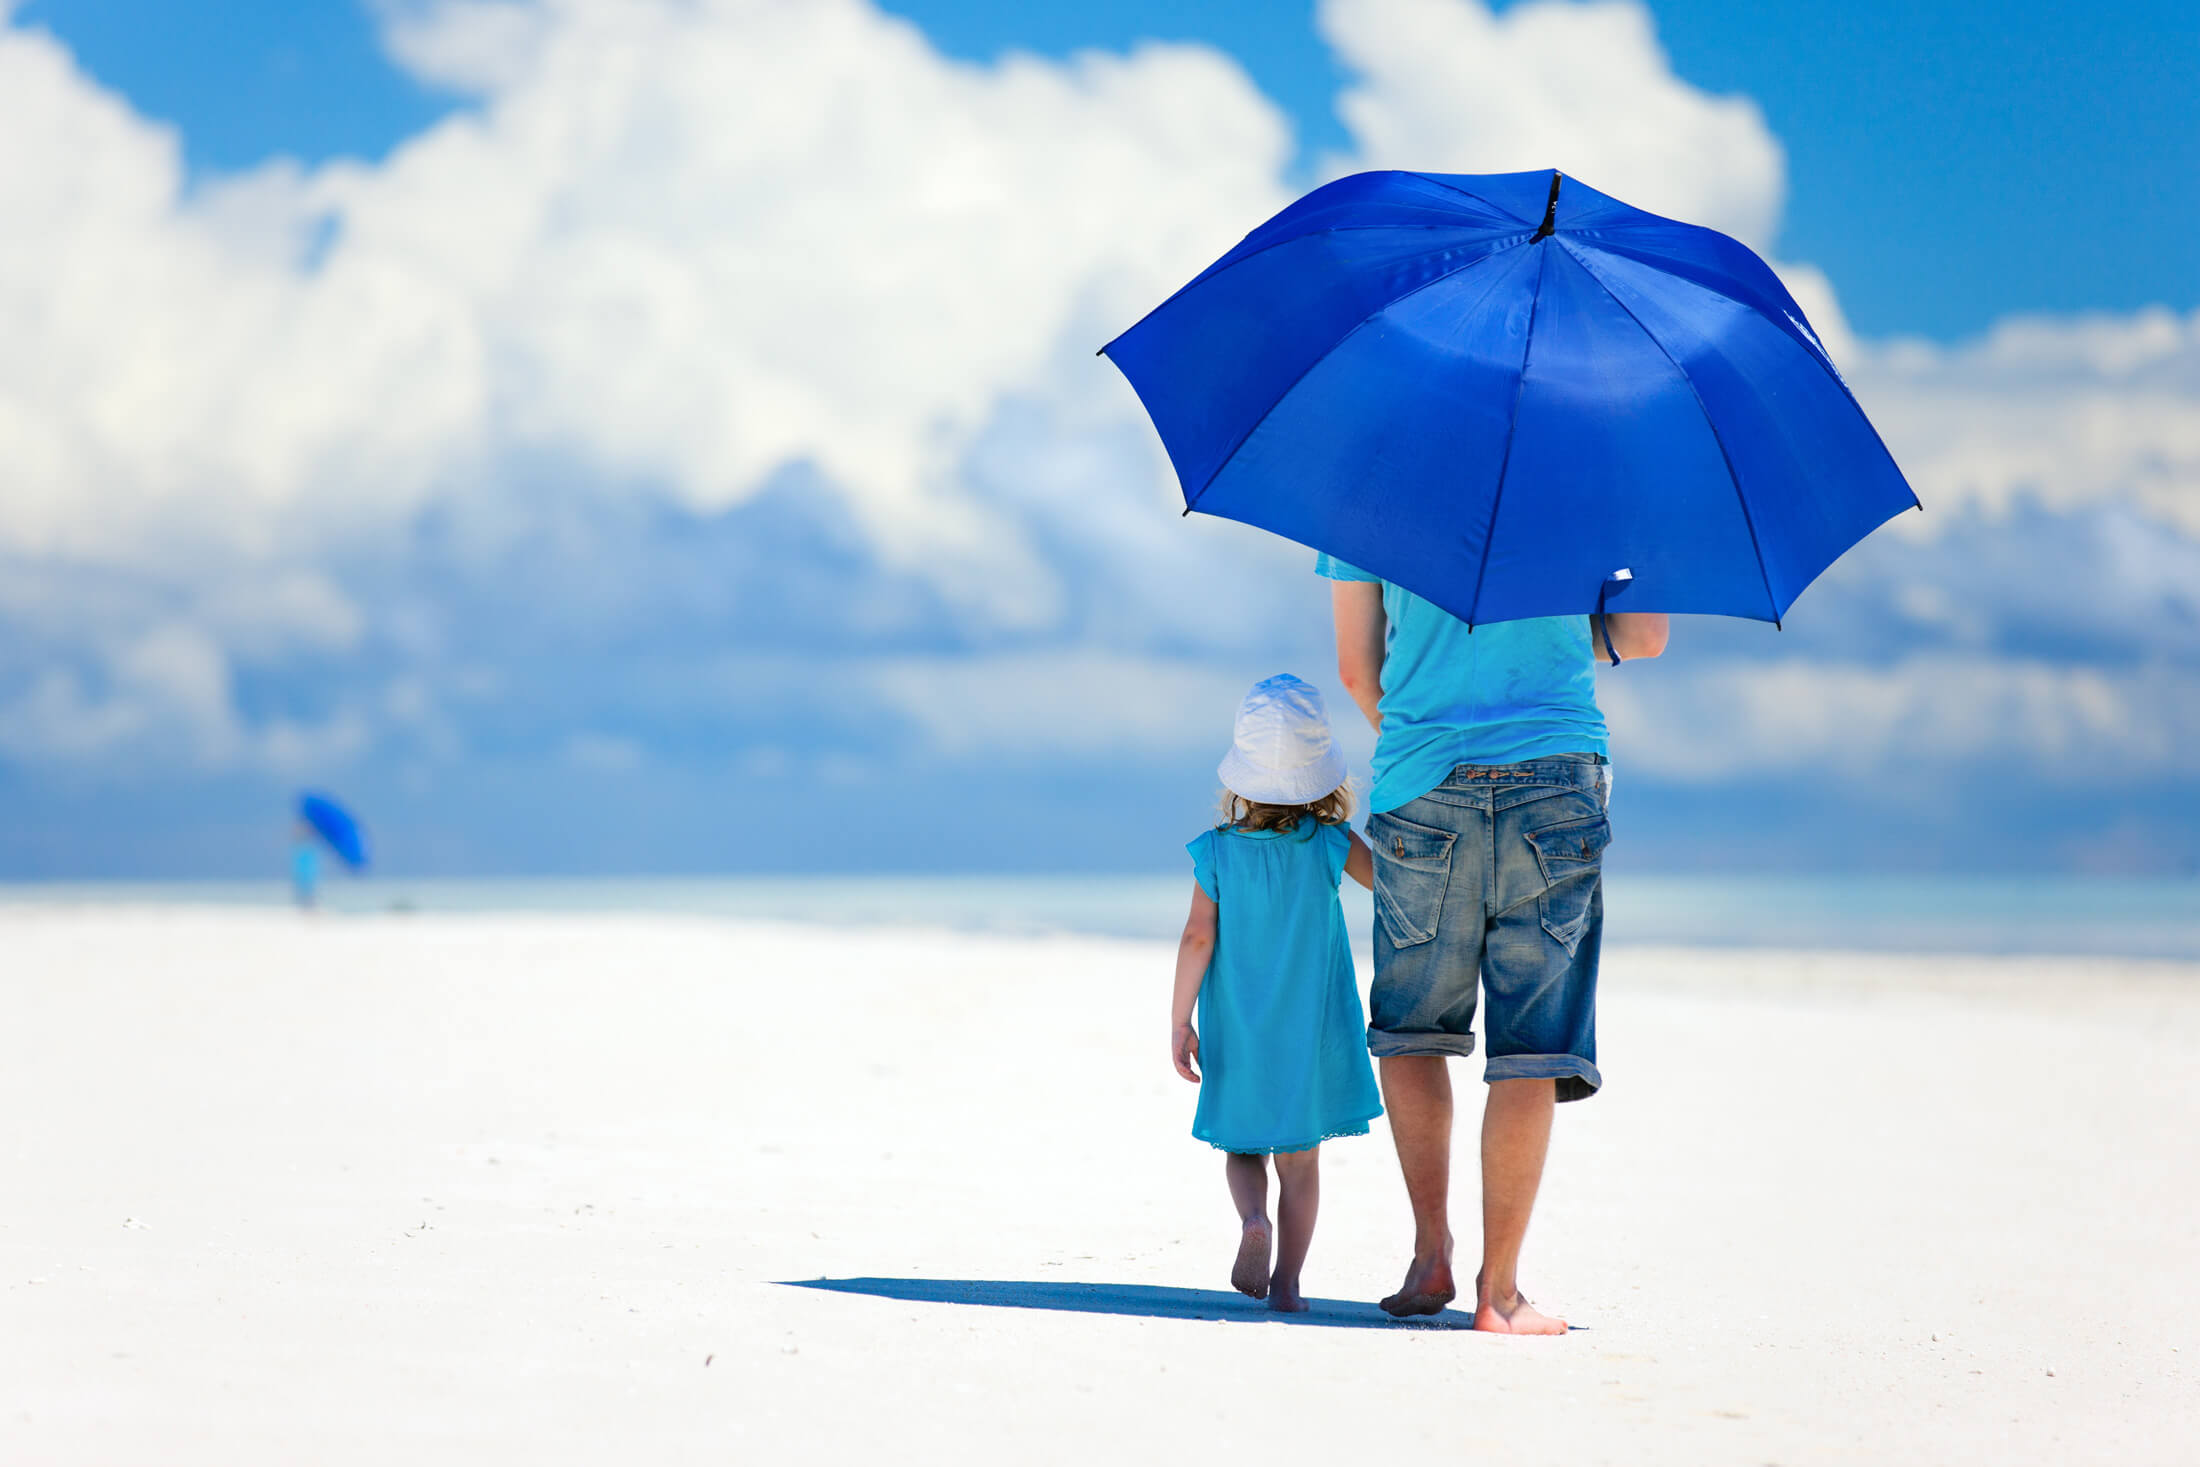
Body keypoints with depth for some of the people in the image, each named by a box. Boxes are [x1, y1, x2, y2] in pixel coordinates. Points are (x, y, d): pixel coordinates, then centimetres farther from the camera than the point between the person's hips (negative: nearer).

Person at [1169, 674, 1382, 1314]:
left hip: (1238, 1034, 0)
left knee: (1243, 1149, 15)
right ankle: (1285, 1281, 3)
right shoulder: (1332, 846, -9)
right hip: (1312, 1032, 0)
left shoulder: (1217, 852, -7)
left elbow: (1198, 938, -8)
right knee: (1301, 1161, 9)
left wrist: (1180, 1021, -2)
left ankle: (1253, 1218, -13)